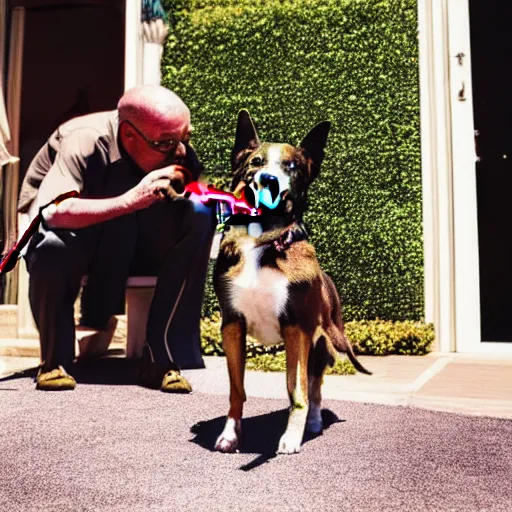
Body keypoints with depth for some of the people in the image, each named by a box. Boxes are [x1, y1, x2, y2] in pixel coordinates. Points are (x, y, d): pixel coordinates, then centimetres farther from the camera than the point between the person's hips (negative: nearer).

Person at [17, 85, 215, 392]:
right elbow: (53, 213, -40)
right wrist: (129, 200, -48)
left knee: (199, 216, -24)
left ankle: (162, 359, -20)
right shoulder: (85, 142, -27)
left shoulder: (176, 148, -12)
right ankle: (56, 360, -12)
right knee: (54, 246, -41)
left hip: (128, 248, 4)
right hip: (63, 231, -3)